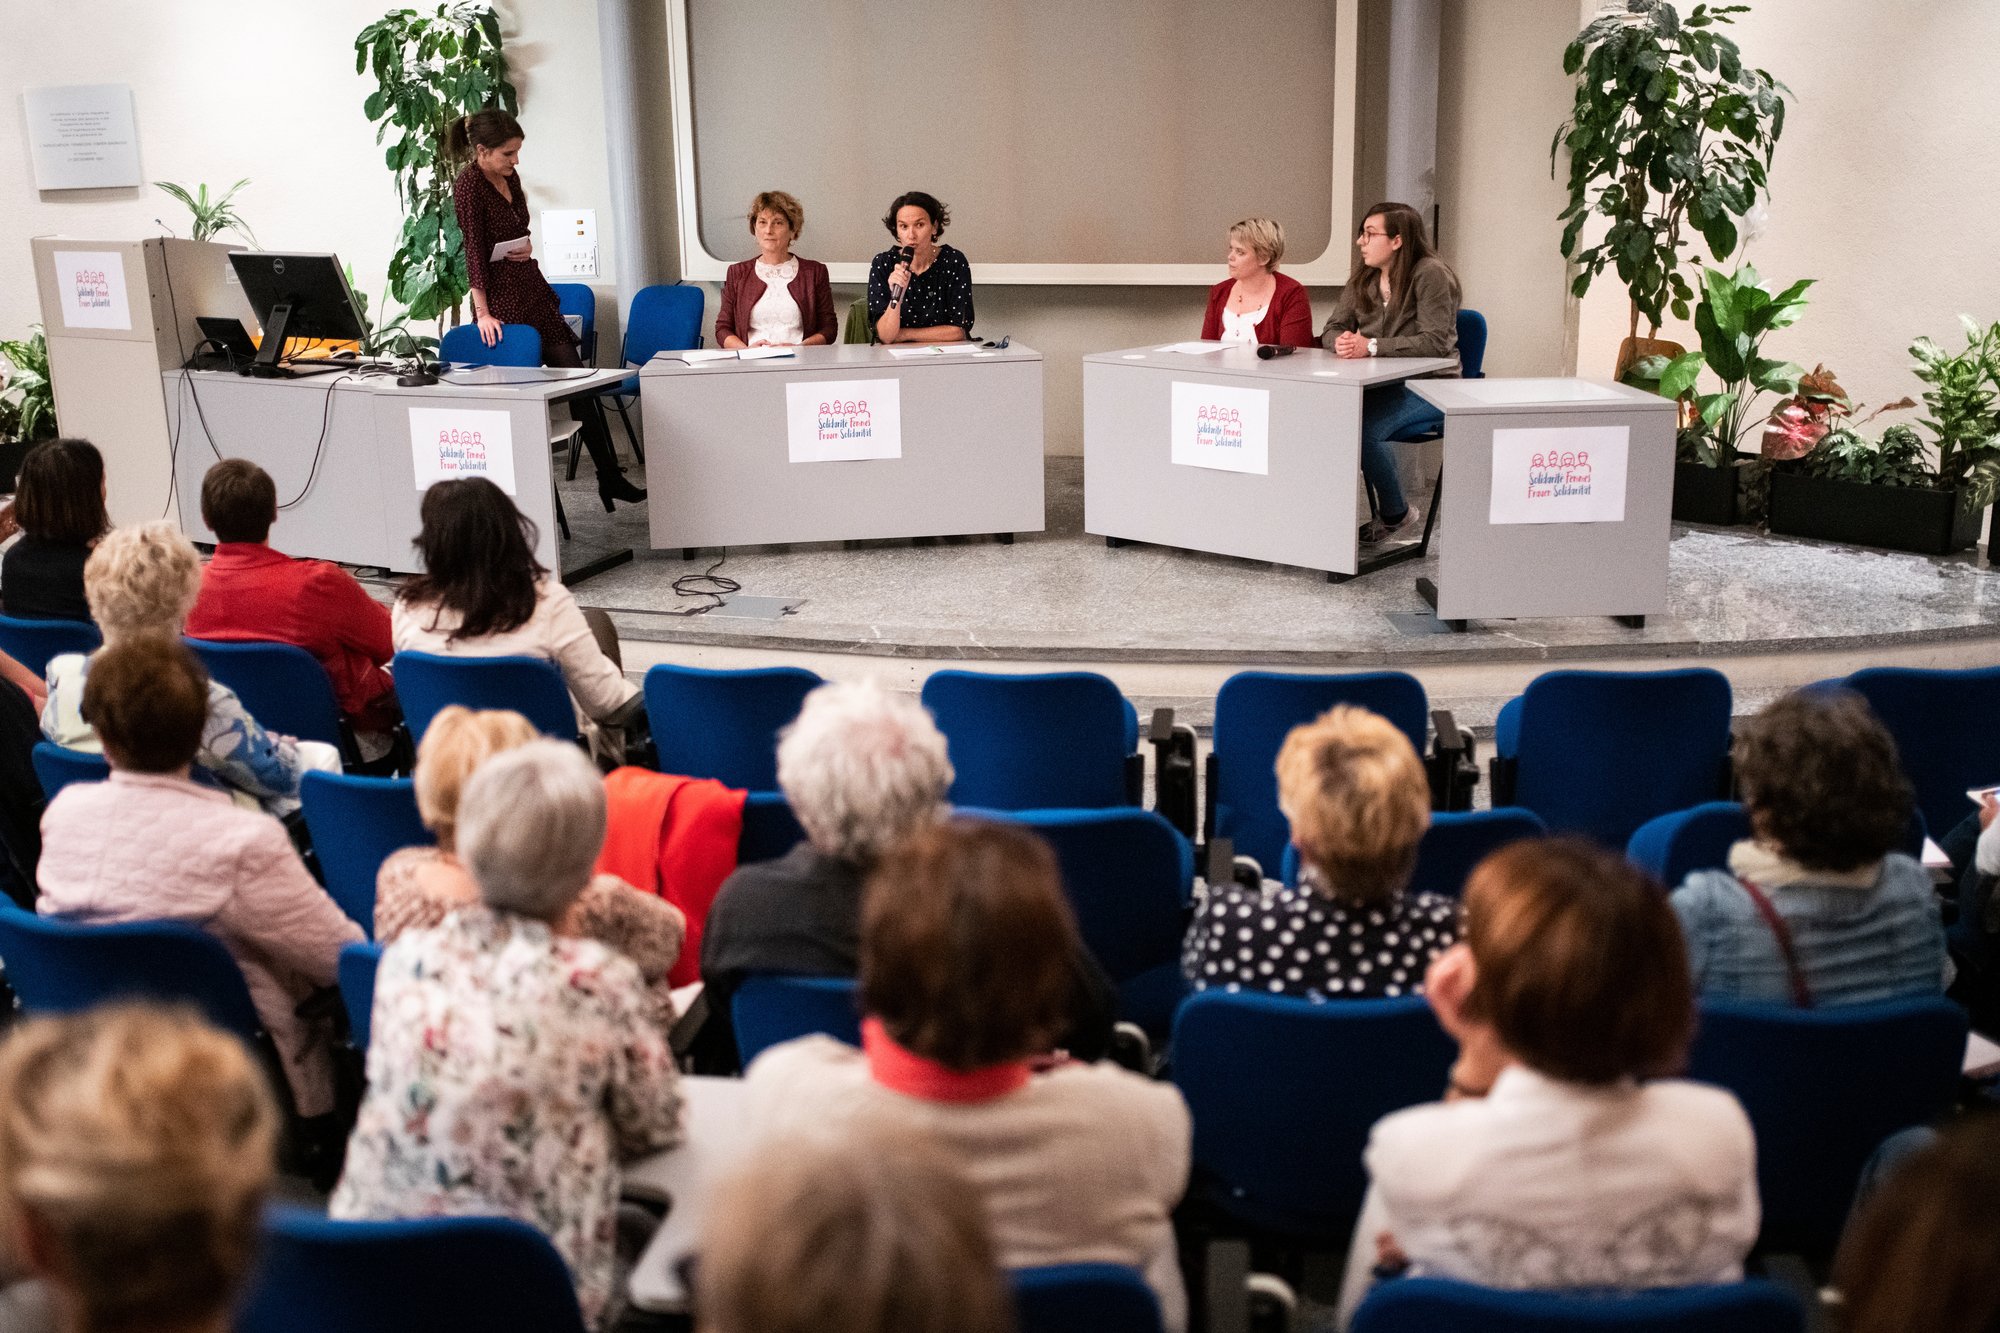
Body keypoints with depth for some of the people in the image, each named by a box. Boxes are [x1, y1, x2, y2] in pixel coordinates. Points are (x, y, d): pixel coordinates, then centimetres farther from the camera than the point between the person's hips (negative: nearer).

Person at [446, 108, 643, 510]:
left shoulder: (510, 178, 11)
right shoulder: (468, 184, -13)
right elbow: (474, 250, -17)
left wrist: (528, 247, 0)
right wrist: (483, 313, -22)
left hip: (533, 289, 9)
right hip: (503, 299, -8)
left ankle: (609, 476, 12)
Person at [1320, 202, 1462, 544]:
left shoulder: (1430, 274, -12)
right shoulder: (1363, 278, 9)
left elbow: (1435, 342, -20)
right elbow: (1332, 329, 10)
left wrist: (1371, 346, -26)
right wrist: (1341, 342, -17)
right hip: (1382, 385, 6)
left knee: (1361, 428, -31)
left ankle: (1396, 514, -8)